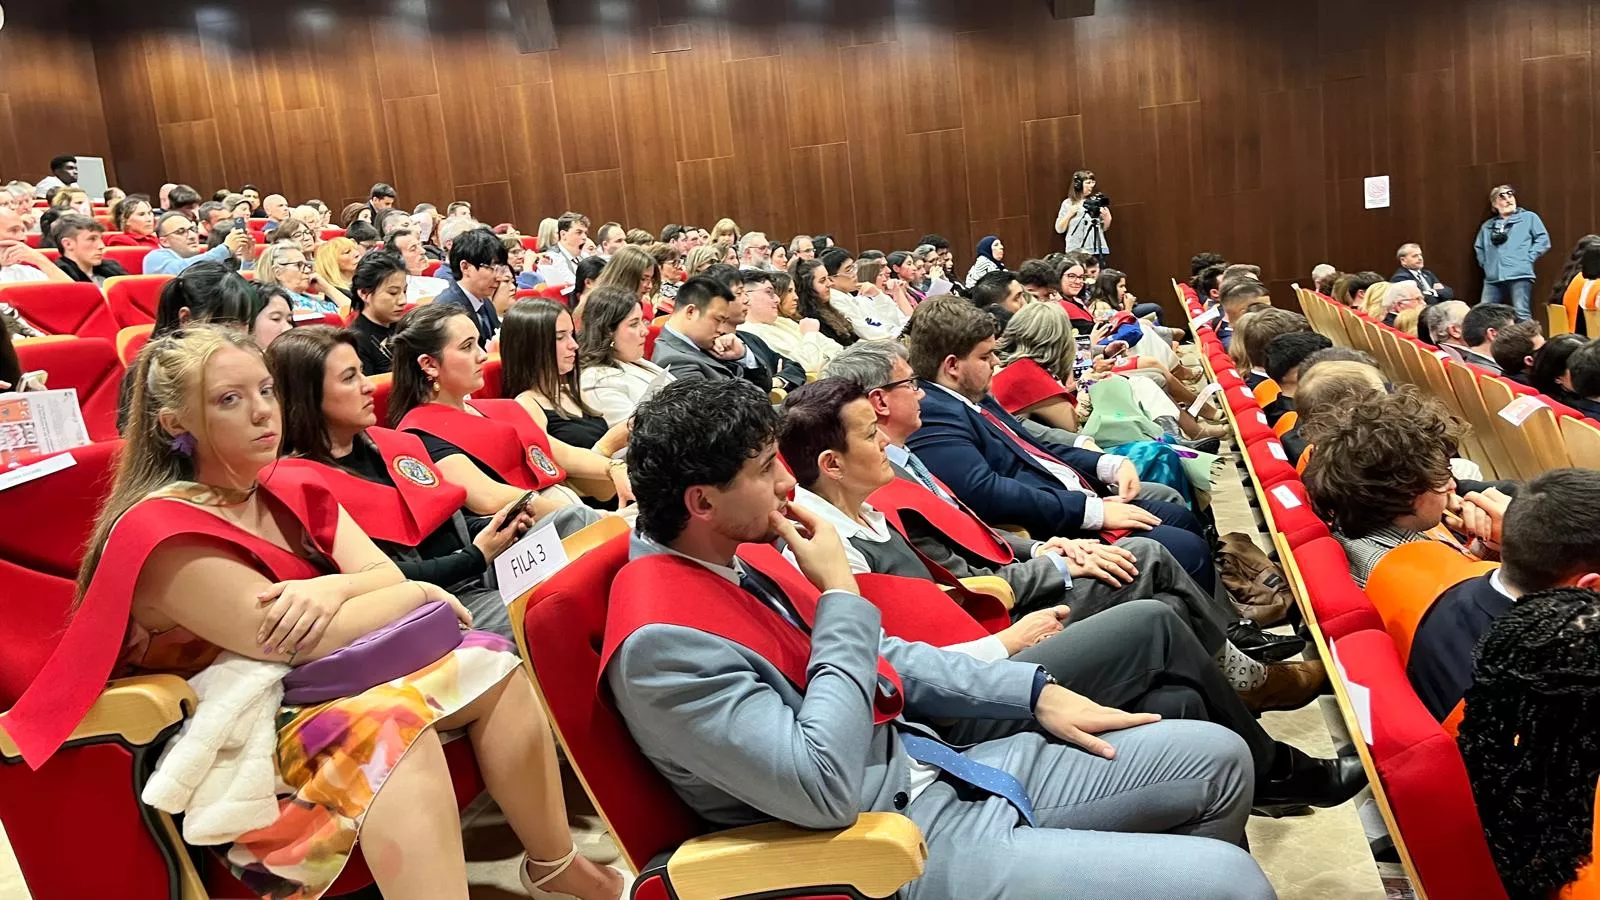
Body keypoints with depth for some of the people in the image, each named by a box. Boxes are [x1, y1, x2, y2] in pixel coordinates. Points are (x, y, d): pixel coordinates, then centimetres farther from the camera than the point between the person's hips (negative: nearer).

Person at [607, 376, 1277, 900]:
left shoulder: (745, 554, 5)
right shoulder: (662, 641, -23)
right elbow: (823, 788, -28)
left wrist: (1035, 692, 9)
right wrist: (840, 591, -21)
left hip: (934, 765, 9)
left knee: (1218, 757, 10)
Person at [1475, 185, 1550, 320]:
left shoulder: (1529, 217, 11)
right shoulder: (1488, 226, 22)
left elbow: (1543, 240, 5)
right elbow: (1478, 247, 28)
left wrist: (1527, 259, -4)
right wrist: (1485, 264, 12)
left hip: (1520, 275, -4)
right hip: (1493, 278, 4)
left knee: (1522, 315, -12)